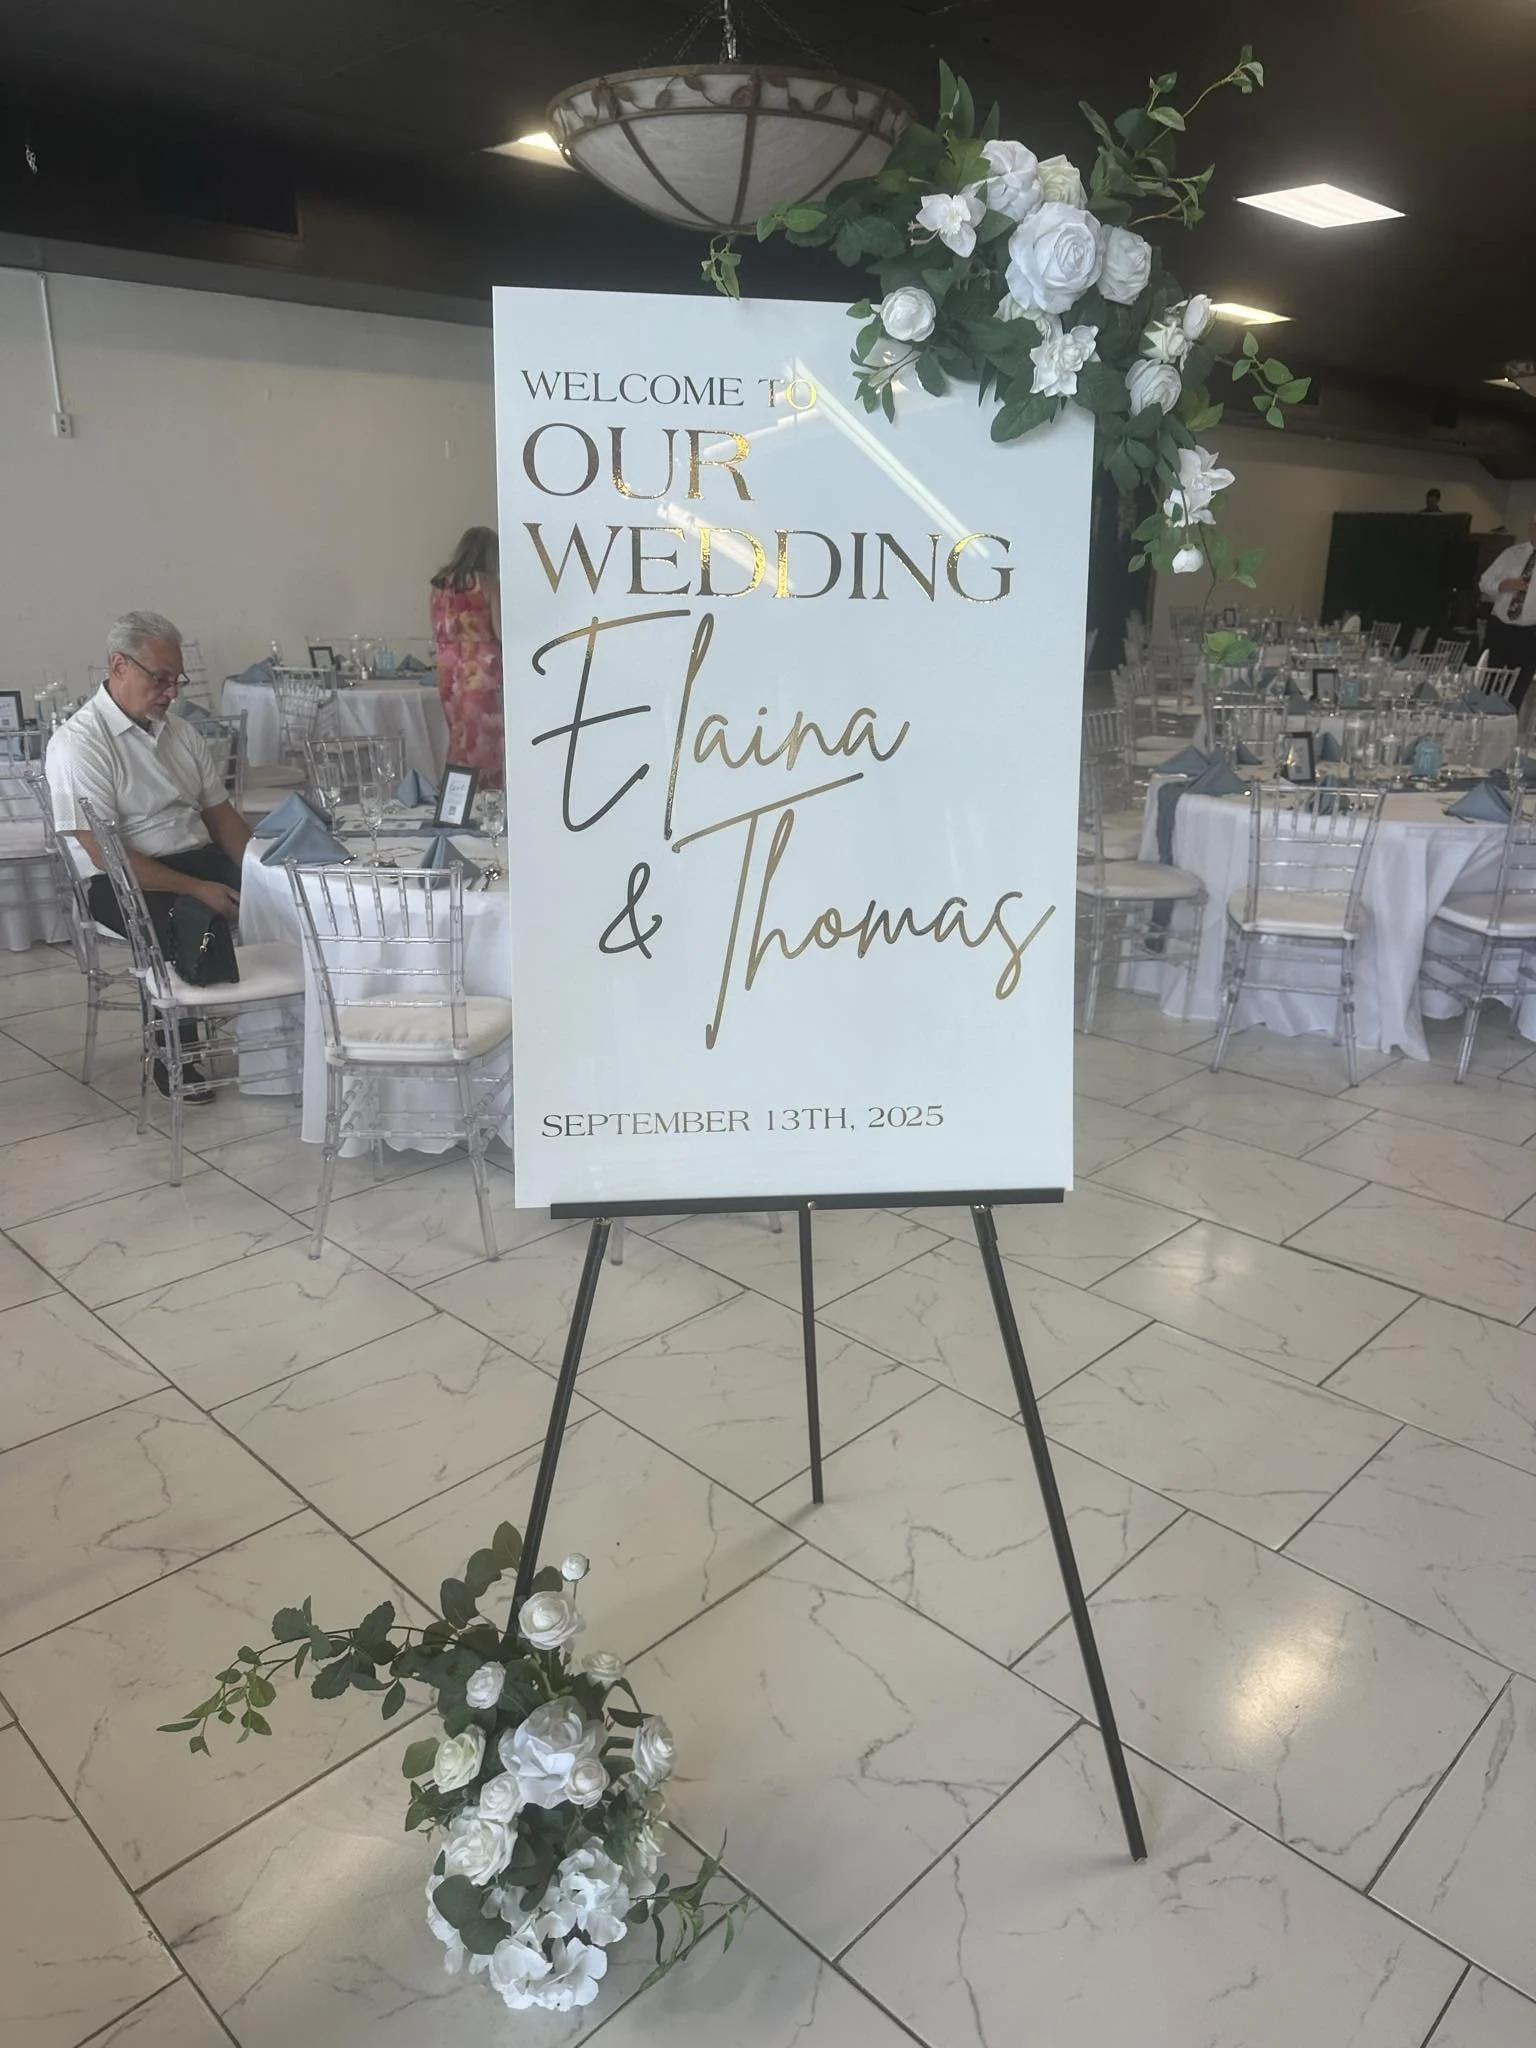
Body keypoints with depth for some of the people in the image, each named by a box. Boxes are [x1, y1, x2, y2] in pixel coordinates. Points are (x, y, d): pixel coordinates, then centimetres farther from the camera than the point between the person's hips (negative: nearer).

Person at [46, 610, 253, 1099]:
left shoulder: (181, 732, 12)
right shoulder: (78, 742, -10)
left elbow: (221, 815, 13)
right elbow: (105, 854, -18)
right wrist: (197, 889, -24)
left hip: (201, 861, 6)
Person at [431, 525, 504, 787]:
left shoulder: (441, 583, 9)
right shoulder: (488, 583, -8)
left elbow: (437, 633, 13)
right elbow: (501, 632, -11)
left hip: (449, 670, 6)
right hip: (482, 670, -6)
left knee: (460, 738, 13)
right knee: (485, 737, -1)